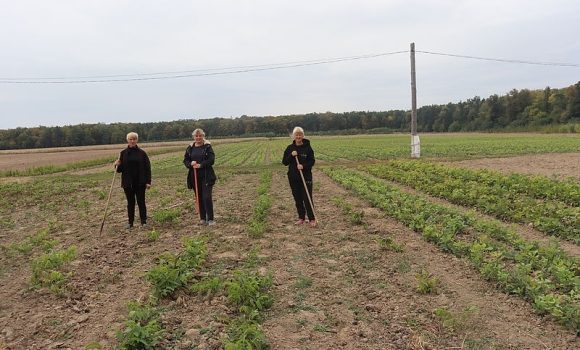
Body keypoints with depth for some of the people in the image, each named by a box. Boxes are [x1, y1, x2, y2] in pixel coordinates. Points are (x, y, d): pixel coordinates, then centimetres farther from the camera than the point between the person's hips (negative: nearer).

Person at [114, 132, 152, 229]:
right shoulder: (123, 153, 3)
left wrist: (148, 182, -7)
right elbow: (120, 169, 6)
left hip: (140, 182, -2)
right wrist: (117, 165, -18)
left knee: (141, 202, 4)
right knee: (130, 202, 10)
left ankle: (143, 221, 13)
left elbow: (147, 168, -1)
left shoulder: (142, 153, -1)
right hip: (128, 182, 2)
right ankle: (130, 222, 17)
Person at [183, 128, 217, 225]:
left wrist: (200, 165, -20)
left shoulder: (207, 147, -3)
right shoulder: (190, 148, 9)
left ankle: (210, 219, 1)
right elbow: (185, 160, 10)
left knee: (207, 197, -9)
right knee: (199, 198, 9)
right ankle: (203, 218, 20)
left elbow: (211, 159, -11)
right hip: (194, 176, 4)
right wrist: (190, 164, -11)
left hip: (206, 176, -4)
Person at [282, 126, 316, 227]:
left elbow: (312, 161, -2)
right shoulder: (290, 148, 4)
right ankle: (301, 218, 22)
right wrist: (291, 156, -14)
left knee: (307, 198, -3)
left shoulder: (307, 148, -4)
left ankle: (312, 219, 7)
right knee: (298, 199, 10)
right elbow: (284, 162, 2)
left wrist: (303, 166, -20)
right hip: (293, 178, 3)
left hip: (306, 177, -3)